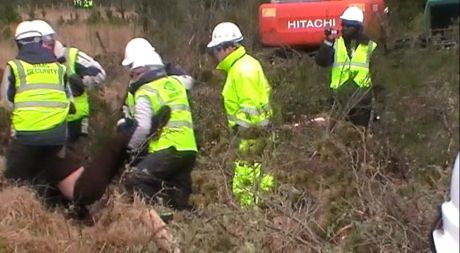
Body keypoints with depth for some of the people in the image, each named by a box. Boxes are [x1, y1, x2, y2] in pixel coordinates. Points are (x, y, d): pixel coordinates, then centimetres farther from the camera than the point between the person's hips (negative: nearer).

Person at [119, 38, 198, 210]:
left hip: (168, 151, -8)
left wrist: (131, 148, 4)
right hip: (190, 149, 8)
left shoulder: (145, 92, -5)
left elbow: (142, 127, -13)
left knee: (133, 178, -10)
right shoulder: (176, 83, 16)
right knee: (180, 202, 17)